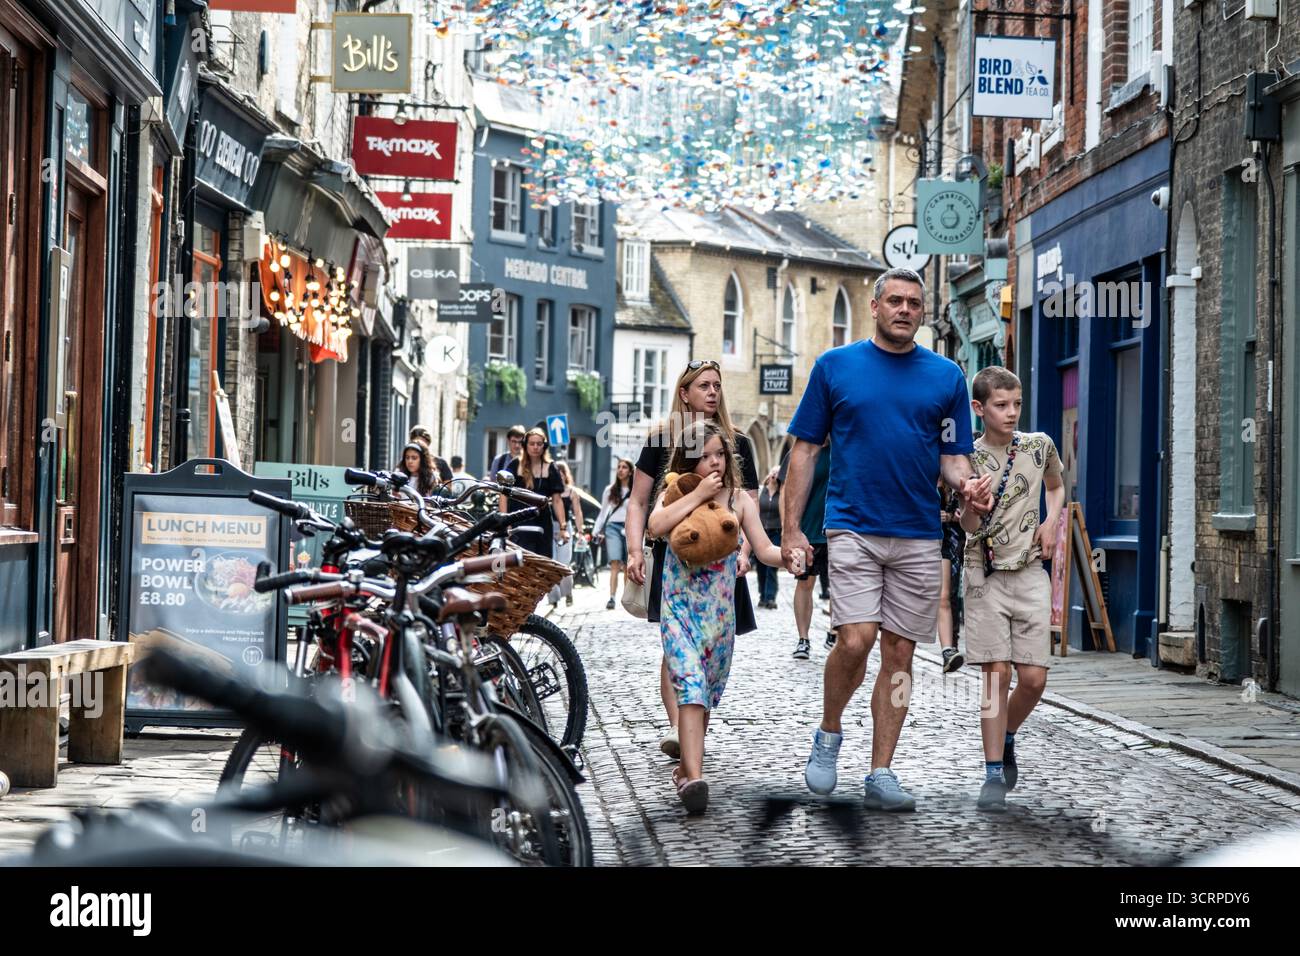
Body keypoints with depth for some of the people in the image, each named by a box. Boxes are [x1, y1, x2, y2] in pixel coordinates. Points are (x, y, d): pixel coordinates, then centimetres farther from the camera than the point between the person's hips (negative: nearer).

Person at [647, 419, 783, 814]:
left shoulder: (740, 499, 5)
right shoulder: (675, 495, 1)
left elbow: (763, 549, -1)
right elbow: (656, 526, -20)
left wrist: (785, 554, -23)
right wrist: (698, 494, -17)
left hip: (720, 611, 3)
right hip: (680, 606, -3)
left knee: (706, 692, 12)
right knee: (691, 687, -18)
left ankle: (686, 767, 28)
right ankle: (694, 776, -29)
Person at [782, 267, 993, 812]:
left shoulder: (947, 376, 9)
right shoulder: (835, 366, 4)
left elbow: (952, 456, 11)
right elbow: (805, 449, 5)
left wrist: (966, 485, -12)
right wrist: (790, 529, -1)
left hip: (918, 536, 3)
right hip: (852, 528, -2)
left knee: (899, 653, 3)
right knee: (856, 640, -16)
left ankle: (880, 774, 10)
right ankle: (828, 735, 10)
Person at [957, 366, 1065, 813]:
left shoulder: (1039, 446, 4)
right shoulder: (968, 458, -5)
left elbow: (1056, 487, 25)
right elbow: (970, 525, -11)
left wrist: (1050, 523, 7)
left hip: (1030, 573, 3)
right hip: (987, 574, -3)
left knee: (1033, 677, -1)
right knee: (997, 672, -7)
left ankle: (1006, 739, 27)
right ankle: (994, 773, -1)